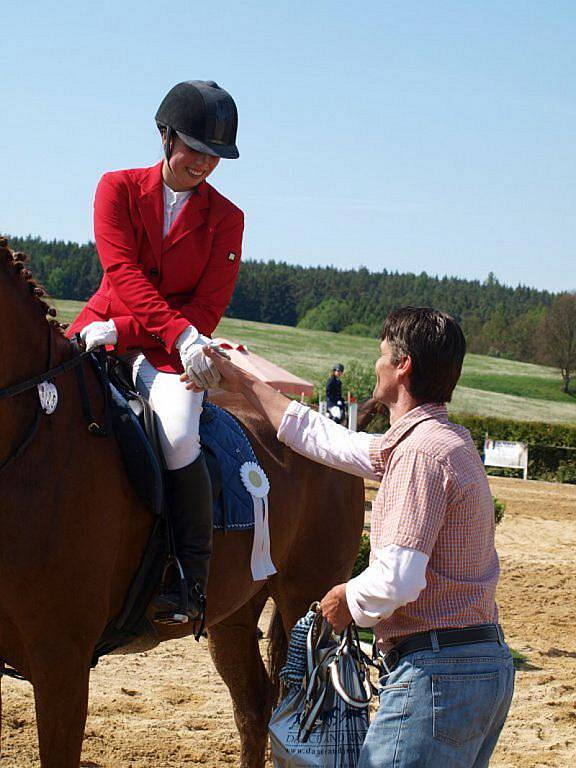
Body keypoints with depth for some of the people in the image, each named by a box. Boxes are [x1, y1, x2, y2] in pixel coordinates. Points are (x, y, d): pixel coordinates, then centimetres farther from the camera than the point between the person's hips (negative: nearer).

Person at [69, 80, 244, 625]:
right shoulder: (118, 189, 3)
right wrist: (179, 333, -28)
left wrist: (124, 332, -18)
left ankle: (192, 580, -17)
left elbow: (207, 309, -5)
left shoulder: (225, 218, 3)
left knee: (178, 437, -29)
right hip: (104, 329, 2)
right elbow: (122, 272, -12)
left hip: (171, 352, -2)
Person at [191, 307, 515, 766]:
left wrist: (348, 601, -3)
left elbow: (397, 579, -25)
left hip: (436, 674, -10)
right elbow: (326, 440, 26)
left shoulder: (422, 451, -16)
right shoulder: (445, 440, 16)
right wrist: (242, 385, 32)